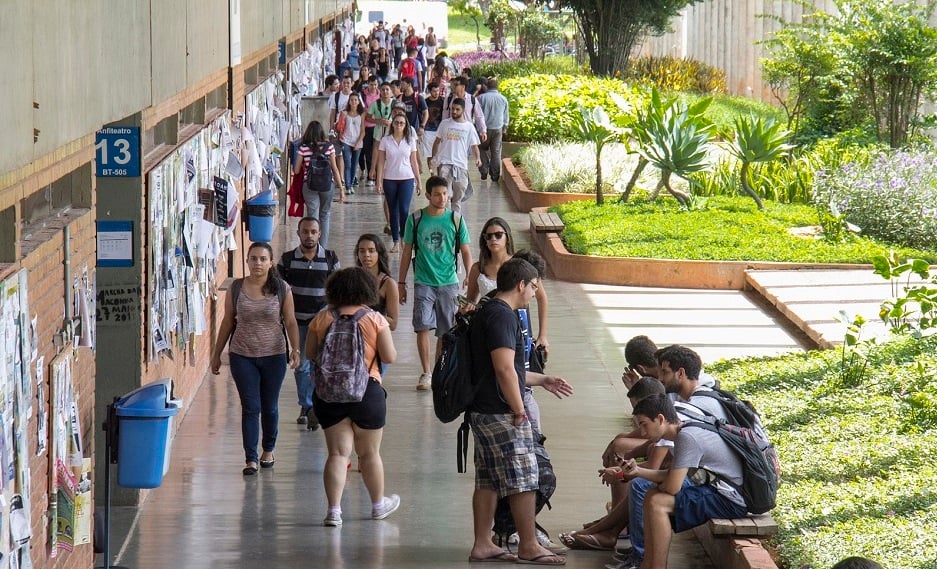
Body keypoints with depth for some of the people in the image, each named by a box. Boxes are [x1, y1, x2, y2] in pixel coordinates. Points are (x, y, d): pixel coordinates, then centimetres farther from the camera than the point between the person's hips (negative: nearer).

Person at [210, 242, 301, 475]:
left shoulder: (282, 289, -3)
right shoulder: (236, 289, -1)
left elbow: (290, 322, 0)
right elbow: (228, 322, 7)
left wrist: (295, 349, -13)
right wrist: (217, 353, 10)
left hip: (274, 356, 0)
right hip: (242, 357, 0)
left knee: (270, 407, 12)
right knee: (250, 408, -3)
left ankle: (268, 450, 32)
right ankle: (250, 459, 1)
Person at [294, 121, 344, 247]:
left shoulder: (303, 148, -4)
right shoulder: (329, 146, -3)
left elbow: (296, 171, 2)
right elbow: (335, 169, 0)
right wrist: (341, 189, 6)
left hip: (309, 186, -1)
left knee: (313, 217, 3)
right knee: (325, 216, 16)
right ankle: (323, 247, 17)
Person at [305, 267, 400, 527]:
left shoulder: (322, 318, -1)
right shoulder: (375, 319, -7)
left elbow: (309, 353, 5)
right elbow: (389, 357, -8)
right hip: (367, 391, -1)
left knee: (338, 453, 3)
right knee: (370, 453, 14)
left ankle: (334, 510, -7)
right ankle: (378, 504, 30)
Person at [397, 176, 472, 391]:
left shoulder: (456, 219, 0)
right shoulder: (415, 219, -1)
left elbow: (465, 252, 6)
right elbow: (407, 252, 7)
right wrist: (401, 283, 8)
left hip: (449, 282, 1)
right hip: (423, 282, -1)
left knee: (445, 331, 6)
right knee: (423, 327, -11)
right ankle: (426, 373, -5)